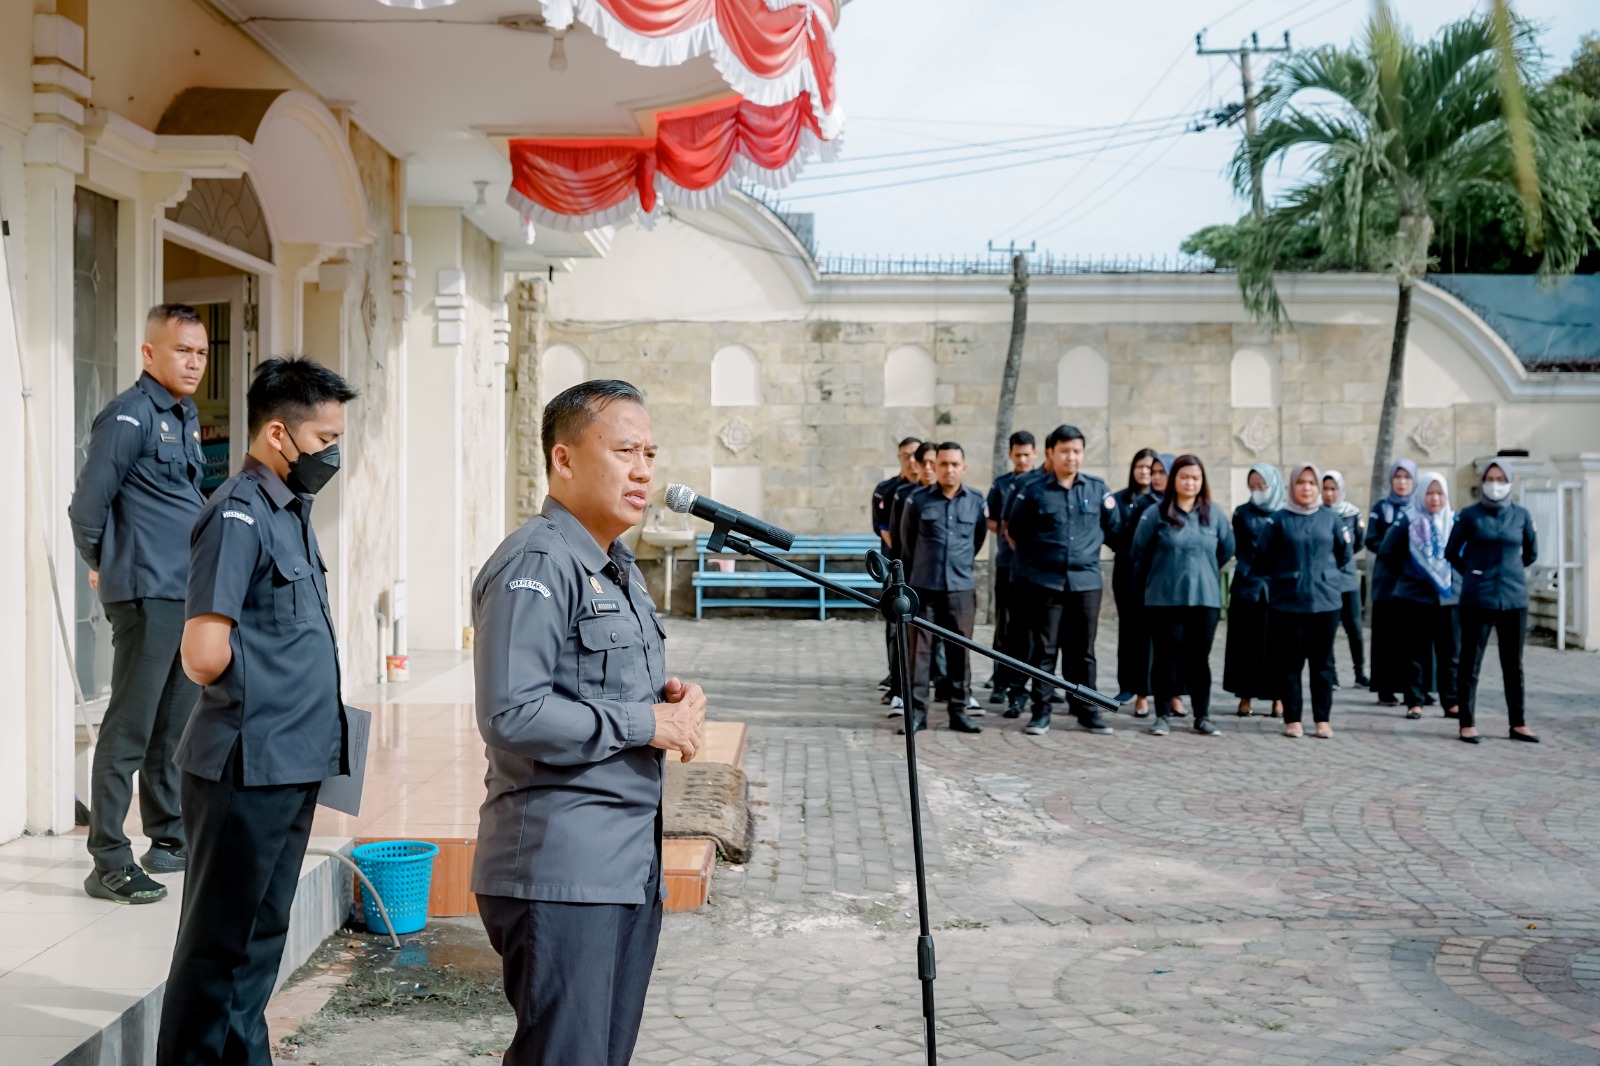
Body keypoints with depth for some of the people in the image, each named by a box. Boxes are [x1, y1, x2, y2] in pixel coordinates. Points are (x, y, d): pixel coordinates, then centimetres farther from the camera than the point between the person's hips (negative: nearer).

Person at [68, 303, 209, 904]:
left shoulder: (186, 416, 16)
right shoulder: (130, 416, -11)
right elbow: (88, 503, -12)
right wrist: (103, 566, 1)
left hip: (191, 594, 8)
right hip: (146, 595, -8)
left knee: (175, 725, 16)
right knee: (129, 730, -5)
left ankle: (170, 839, 28)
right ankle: (109, 863, 0)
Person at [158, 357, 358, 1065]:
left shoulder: (292, 513, 13)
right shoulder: (239, 515, -16)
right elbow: (205, 656, -23)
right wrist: (255, 698, -4)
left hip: (292, 767, 9)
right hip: (247, 768, -9)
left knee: (259, 939, 18)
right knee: (217, 946, 3)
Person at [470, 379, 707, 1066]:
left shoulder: (619, 566, 18)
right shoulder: (536, 566, -15)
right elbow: (511, 717, -24)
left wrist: (670, 699, 6)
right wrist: (643, 723, -17)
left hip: (631, 866, 10)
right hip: (560, 872, -10)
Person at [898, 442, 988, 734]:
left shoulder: (976, 501, 3)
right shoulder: (917, 500, -2)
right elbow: (907, 542, 11)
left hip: (962, 588, 2)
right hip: (924, 587, -2)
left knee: (959, 651, 6)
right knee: (919, 650, -1)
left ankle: (959, 711, 15)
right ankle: (916, 712, 4)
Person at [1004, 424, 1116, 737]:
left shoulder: (1097, 489, 5)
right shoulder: (1033, 491, -1)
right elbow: (1014, 529, 11)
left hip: (1086, 581, 2)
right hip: (1045, 582, -2)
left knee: (1083, 650, 8)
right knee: (1044, 649, 2)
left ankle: (1087, 710, 15)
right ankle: (1041, 712, 7)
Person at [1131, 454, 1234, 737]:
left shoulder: (1212, 515, 6)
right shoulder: (1156, 513, -4)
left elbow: (1228, 548, 18)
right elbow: (1139, 550, 1)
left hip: (1205, 599, 3)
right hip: (1165, 599, -2)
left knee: (1199, 658, 7)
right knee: (1167, 657, 1)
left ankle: (1202, 716, 15)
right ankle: (1162, 715, 10)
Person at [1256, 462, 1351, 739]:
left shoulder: (1330, 519, 4)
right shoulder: (1279, 519, -3)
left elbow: (1345, 552, 15)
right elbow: (1262, 558, -1)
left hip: (1325, 600, 2)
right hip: (1287, 602, -2)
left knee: (1322, 663, 7)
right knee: (1289, 663, 3)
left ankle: (1323, 719, 14)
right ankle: (1292, 719, 11)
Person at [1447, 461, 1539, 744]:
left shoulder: (1521, 515, 3)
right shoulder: (1469, 515, -2)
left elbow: (1531, 552, 18)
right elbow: (1451, 552, 8)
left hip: (1514, 598, 2)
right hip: (1478, 600, -2)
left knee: (1513, 665, 9)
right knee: (1470, 663, 1)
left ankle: (1518, 724, 17)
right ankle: (1468, 724, 8)